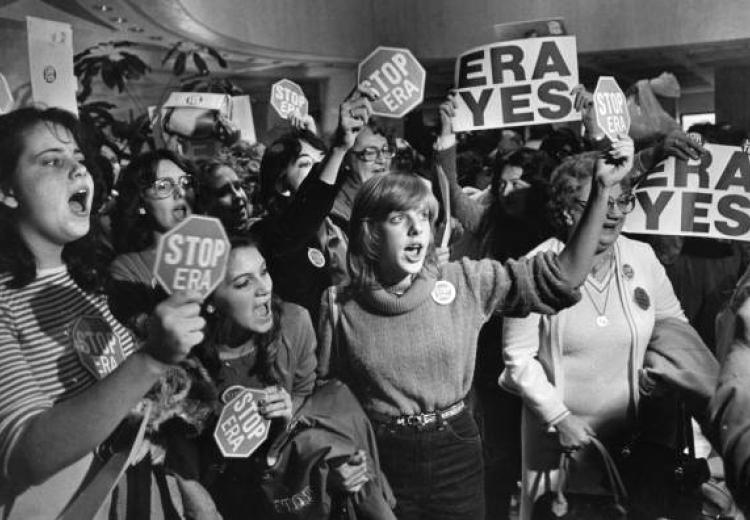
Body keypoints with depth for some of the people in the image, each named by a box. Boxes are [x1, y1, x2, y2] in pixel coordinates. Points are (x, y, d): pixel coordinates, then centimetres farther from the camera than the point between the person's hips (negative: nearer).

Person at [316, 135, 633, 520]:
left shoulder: (463, 282, -5)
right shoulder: (339, 304, -7)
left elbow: (561, 276, -9)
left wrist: (601, 191, -16)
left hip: (456, 453, 2)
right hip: (381, 462, -1)